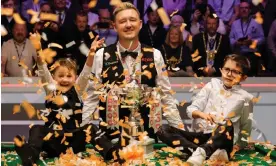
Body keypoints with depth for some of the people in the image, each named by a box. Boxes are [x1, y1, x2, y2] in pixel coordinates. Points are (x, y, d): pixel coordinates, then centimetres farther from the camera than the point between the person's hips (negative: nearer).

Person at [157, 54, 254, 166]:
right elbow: (191, 109, 4)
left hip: (221, 141, -2)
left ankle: (200, 152, -57)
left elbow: (246, 128, 16)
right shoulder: (212, 86, 11)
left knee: (228, 124, -36)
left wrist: (238, 145, 2)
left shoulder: (245, 98, 8)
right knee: (163, 130, -21)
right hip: (200, 136, 3)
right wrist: (201, 114, -17)